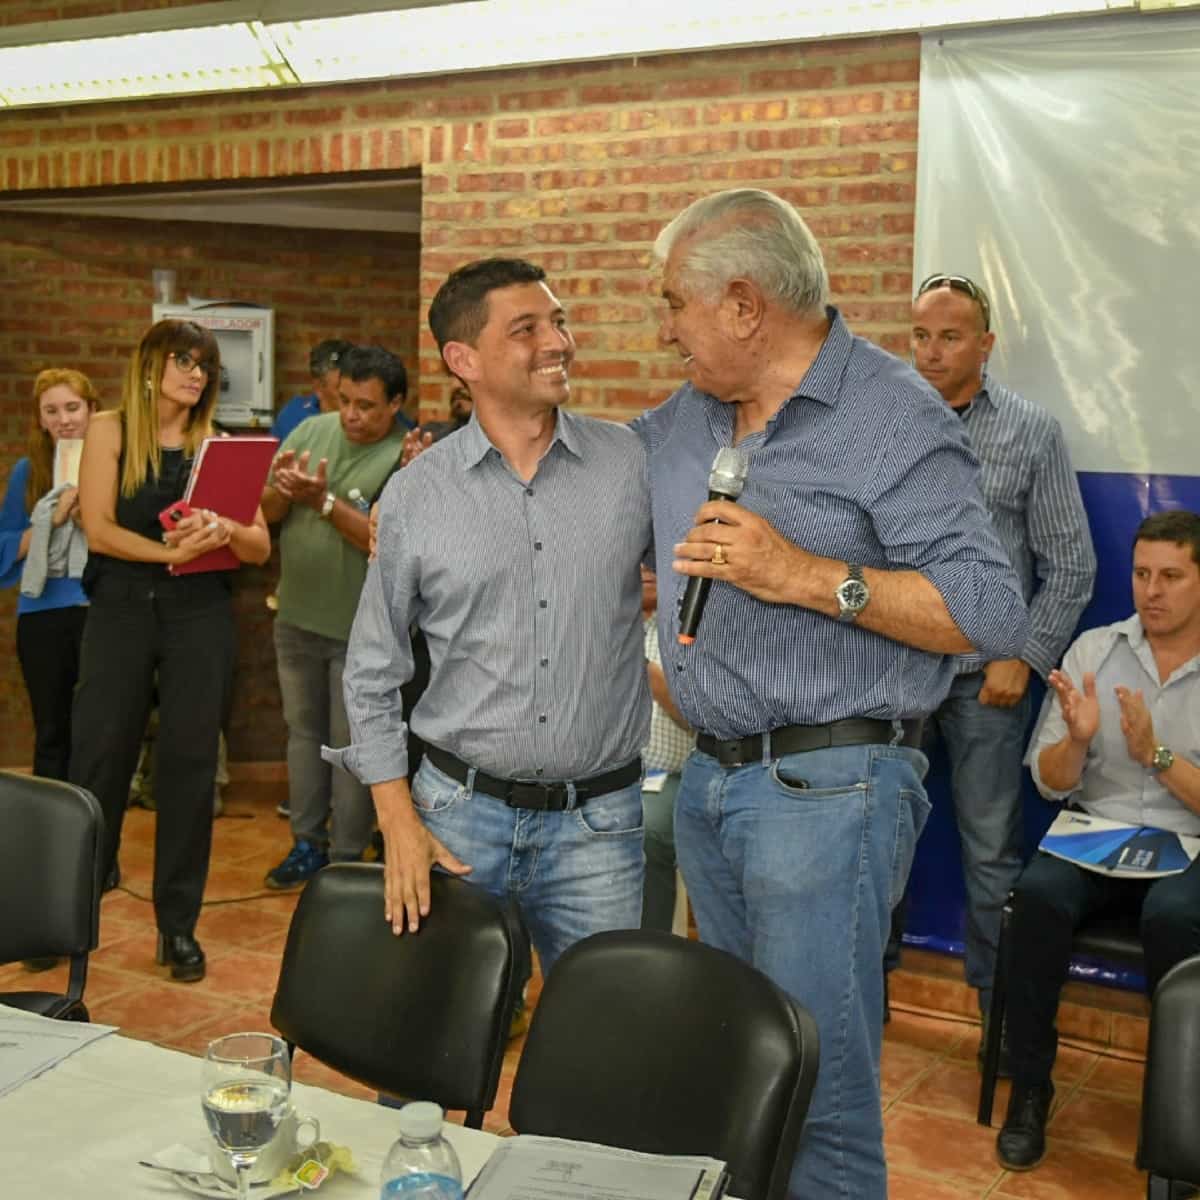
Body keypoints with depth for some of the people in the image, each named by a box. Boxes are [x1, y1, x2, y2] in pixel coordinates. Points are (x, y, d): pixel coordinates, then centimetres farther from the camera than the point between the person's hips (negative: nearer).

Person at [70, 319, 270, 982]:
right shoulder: (110, 430, 2)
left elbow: (260, 547, 0)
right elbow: (98, 528, -8)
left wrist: (223, 529, -22)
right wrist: (167, 550, -22)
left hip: (199, 615, 1)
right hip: (120, 609, -1)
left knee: (189, 763, 3)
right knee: (96, 758, 1)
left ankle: (178, 925, 13)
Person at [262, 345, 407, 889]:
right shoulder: (311, 430, 1)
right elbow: (267, 513, 2)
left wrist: (325, 501, -28)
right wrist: (282, 488, -19)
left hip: (360, 629, -5)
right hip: (297, 616, 5)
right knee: (303, 731, 16)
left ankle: (347, 858, 19)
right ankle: (307, 843, 30)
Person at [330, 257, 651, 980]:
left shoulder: (633, 464, -2)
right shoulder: (416, 495, -2)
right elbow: (372, 675, 4)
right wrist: (399, 824, -2)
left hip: (598, 820, 0)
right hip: (460, 812, 0)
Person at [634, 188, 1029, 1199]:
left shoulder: (894, 417, -12)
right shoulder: (685, 419, 11)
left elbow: (996, 615, -19)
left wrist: (808, 576, -23)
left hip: (826, 792, -8)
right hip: (710, 781, 8)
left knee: (819, 1091, -3)